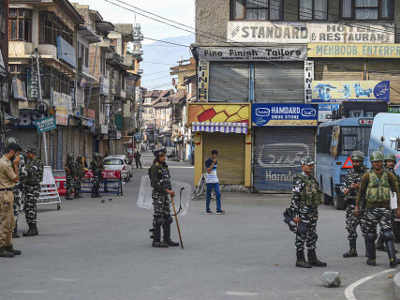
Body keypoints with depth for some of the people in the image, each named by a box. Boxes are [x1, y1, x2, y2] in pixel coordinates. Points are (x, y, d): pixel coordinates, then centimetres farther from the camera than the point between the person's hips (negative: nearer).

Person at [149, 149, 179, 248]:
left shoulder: (164, 166, 13)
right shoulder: (154, 168, -12)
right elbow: (154, 184, -18)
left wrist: (171, 191, 5)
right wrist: (167, 190, -19)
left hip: (165, 195, 8)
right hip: (158, 195, -8)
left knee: (167, 218, 10)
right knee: (158, 218, -6)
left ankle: (167, 240, 16)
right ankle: (156, 241, -1)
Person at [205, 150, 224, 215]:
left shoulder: (216, 161, 14)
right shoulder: (208, 161, -8)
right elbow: (208, 171, -19)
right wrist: (213, 163, -19)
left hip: (215, 181, 6)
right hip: (209, 181, -6)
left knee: (218, 194, -5)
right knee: (209, 195, 2)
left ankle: (219, 210, -8)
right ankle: (207, 209, 14)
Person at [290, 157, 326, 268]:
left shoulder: (313, 179, 14)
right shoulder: (299, 180, -12)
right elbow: (294, 198, -15)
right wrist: (295, 214, -19)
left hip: (313, 212, 8)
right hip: (303, 213, -8)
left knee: (312, 237, 12)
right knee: (301, 236, -3)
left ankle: (312, 259, 18)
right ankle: (300, 260, 1)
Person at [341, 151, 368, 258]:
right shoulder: (349, 174, 14)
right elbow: (343, 186, 20)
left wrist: (358, 186, -19)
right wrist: (344, 190, -2)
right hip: (350, 204, 5)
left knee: (365, 228, -6)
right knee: (350, 227, 6)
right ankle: (352, 251, 13)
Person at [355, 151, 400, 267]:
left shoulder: (389, 175, 2)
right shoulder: (367, 176, -2)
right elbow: (360, 192, 7)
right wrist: (357, 207, 9)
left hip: (385, 209, 0)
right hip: (371, 208, 0)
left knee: (388, 234, -11)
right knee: (371, 235, 6)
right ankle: (371, 258, 18)